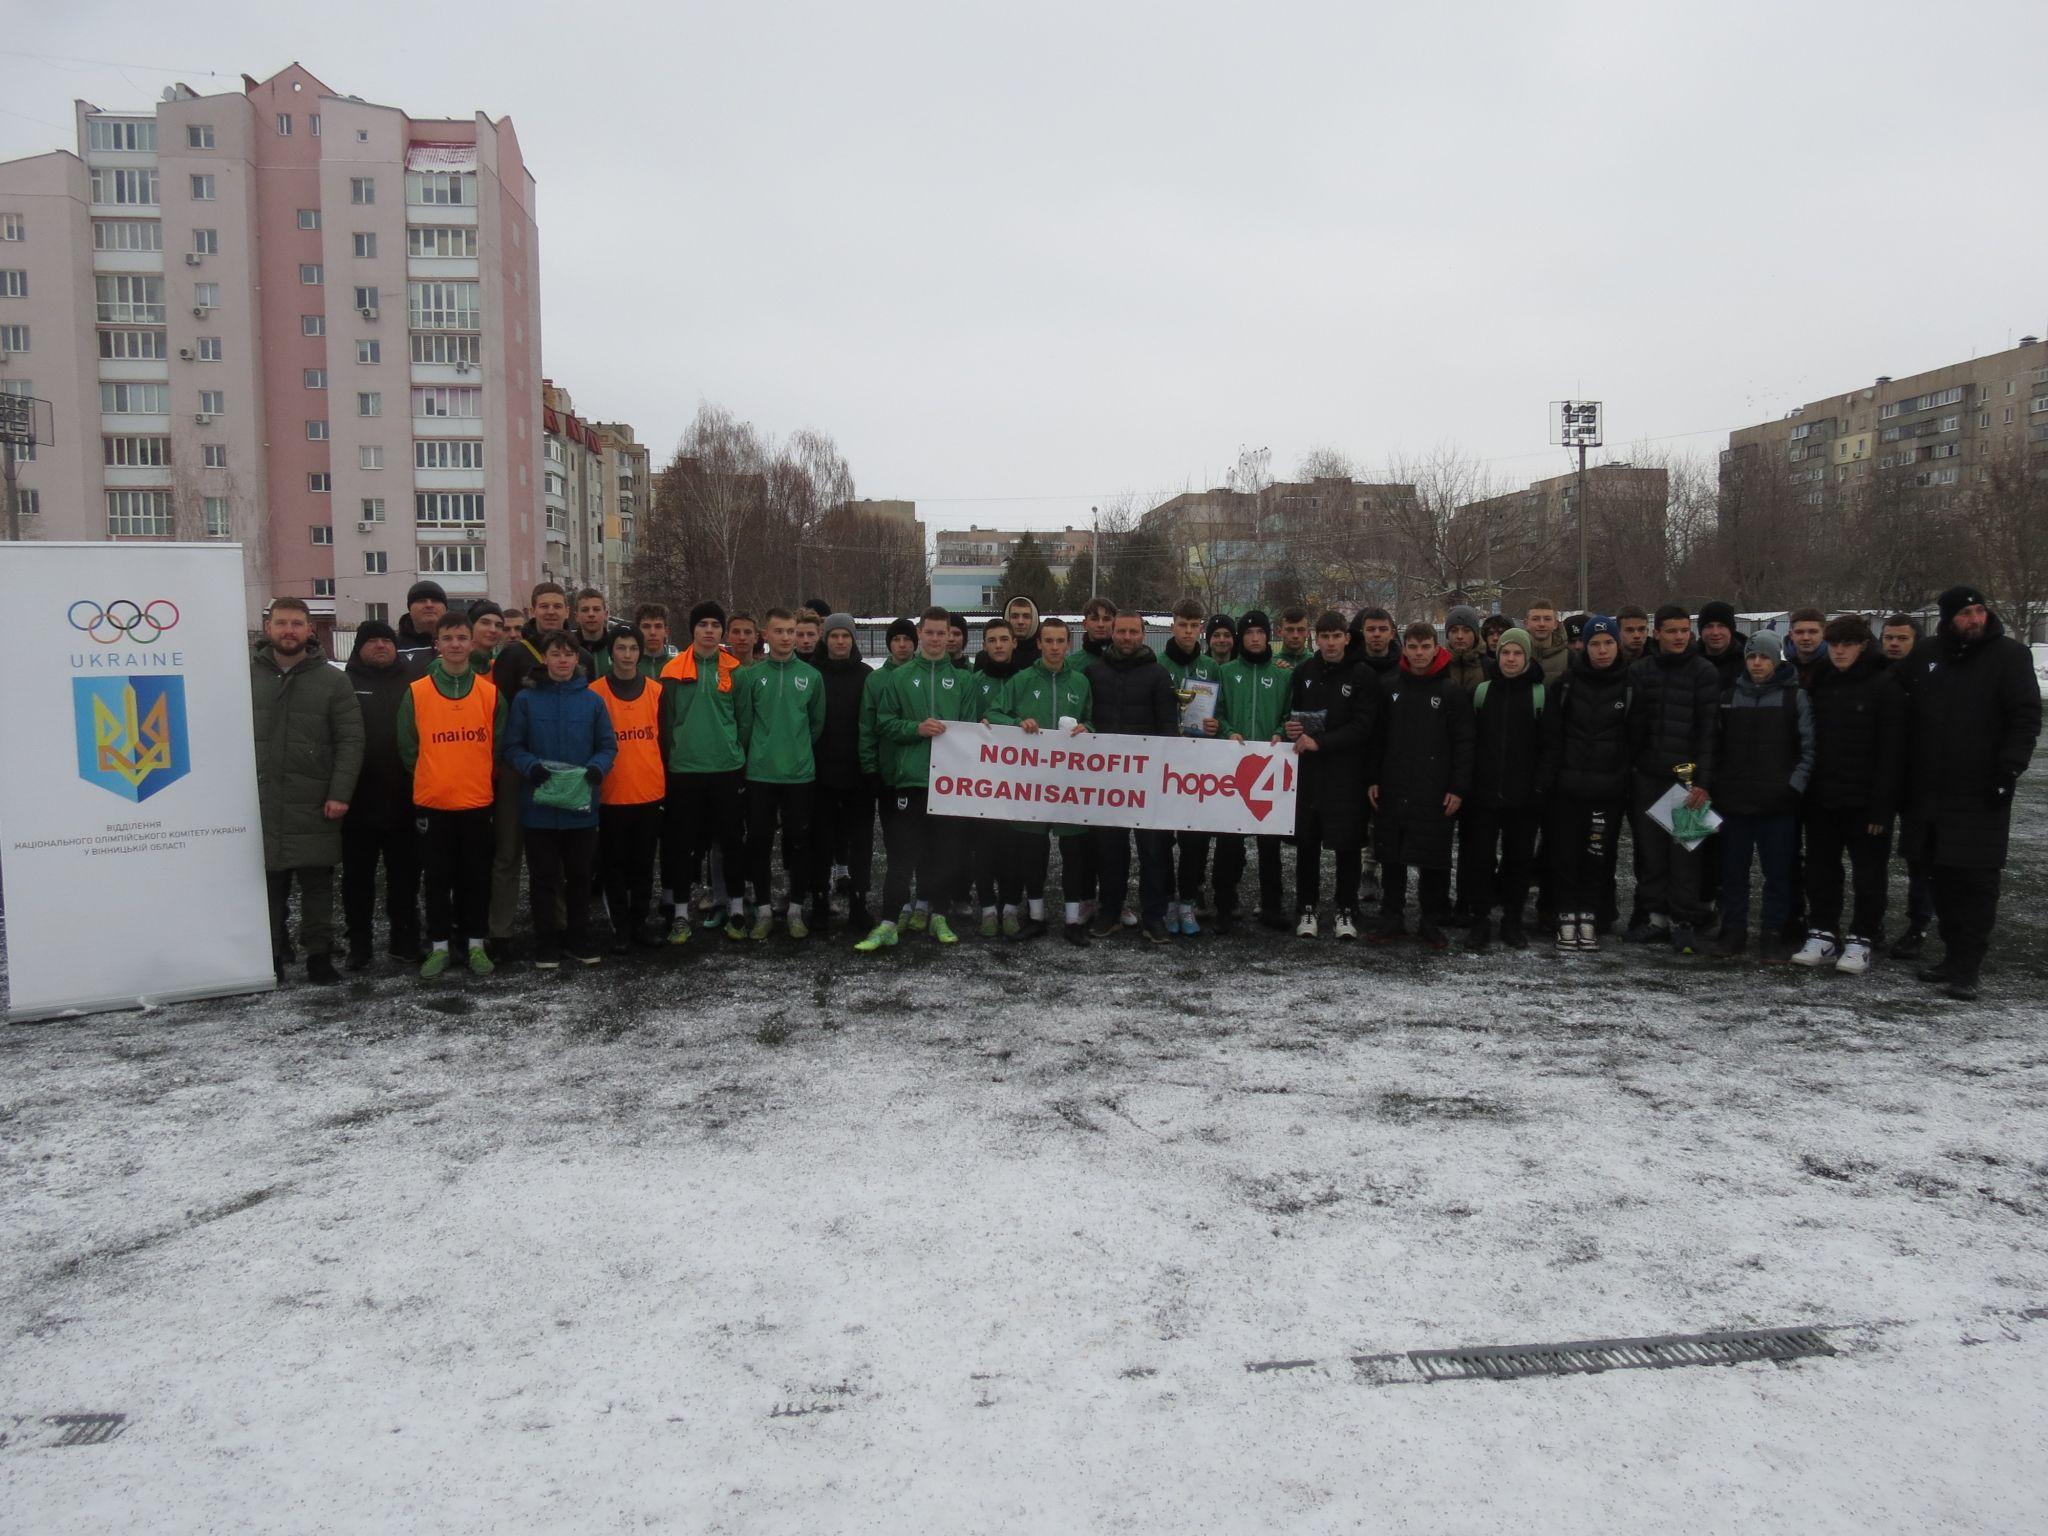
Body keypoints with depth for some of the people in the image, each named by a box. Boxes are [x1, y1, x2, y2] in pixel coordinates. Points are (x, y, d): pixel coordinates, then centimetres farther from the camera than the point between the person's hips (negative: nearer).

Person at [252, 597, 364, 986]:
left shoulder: (332, 681, 2)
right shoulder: (247, 676, 8)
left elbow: (351, 740, -2)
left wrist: (340, 793, -10)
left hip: (315, 807, -1)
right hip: (260, 805, 2)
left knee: (317, 885, 4)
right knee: (269, 886, 6)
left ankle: (319, 955, 13)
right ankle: (271, 955, 16)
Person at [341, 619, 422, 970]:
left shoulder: (412, 686, 8)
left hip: (403, 800, 1)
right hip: (359, 802, -1)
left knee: (405, 875, 10)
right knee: (358, 877, 9)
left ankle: (405, 941, 21)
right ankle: (359, 943, 19)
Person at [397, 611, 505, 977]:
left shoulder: (490, 693, 2)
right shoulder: (416, 693, -1)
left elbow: (499, 747, 6)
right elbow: (407, 748, 4)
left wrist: (477, 778, 5)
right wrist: (431, 780, 5)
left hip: (478, 802, 1)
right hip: (432, 803, 0)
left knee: (477, 876, 7)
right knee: (437, 878, 7)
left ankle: (476, 944, 18)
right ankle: (439, 947, 16)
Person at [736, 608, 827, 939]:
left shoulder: (811, 676, 2)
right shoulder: (752, 675, -1)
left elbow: (817, 723, 9)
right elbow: (743, 722, 2)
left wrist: (799, 751, 10)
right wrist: (756, 754, 5)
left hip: (800, 774, 1)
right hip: (760, 774, 0)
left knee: (798, 842, 6)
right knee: (759, 842, 5)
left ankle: (796, 909, 17)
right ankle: (764, 909, 16)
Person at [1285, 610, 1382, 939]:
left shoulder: (1364, 675, -2)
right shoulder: (1304, 672, 9)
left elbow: (1362, 726, -10)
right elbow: (1291, 713, 19)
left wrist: (1319, 742, -17)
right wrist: (1290, 728, -5)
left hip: (1346, 775, -3)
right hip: (1307, 770, 3)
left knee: (1347, 845, 3)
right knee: (1307, 843, 6)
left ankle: (1346, 911, 15)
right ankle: (1306, 909, 17)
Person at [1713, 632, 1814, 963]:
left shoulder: (1795, 696, 1)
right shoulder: (1729, 696, 9)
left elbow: (1808, 748, -1)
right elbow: (1716, 745, 14)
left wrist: (1793, 786, -9)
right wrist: (1715, 786, 6)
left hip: (1777, 803, -2)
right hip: (1733, 800, 3)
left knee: (1778, 872, 2)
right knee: (1733, 870, 8)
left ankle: (1774, 935, 10)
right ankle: (1733, 931, 17)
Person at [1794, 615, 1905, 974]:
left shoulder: (1885, 685, -8)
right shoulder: (1819, 683, 9)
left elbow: (1891, 751, -12)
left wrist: (1882, 806, -16)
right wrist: (1804, 789, 4)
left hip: (1864, 800, -5)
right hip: (1822, 797, 6)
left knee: (1868, 871, 4)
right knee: (1821, 868, 11)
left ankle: (1861, 940, 13)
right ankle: (1824, 934, 21)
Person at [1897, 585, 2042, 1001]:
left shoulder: (2010, 655, -1)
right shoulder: (1927, 656, 11)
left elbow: (2026, 718, -4)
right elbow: (1905, 714, 19)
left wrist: (2009, 769, -14)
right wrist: (1906, 779, 14)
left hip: (1979, 795, -5)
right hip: (1929, 793, 5)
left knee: (1975, 882, -6)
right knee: (1942, 879, 10)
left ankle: (1967, 968, -3)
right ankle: (1953, 954, 21)